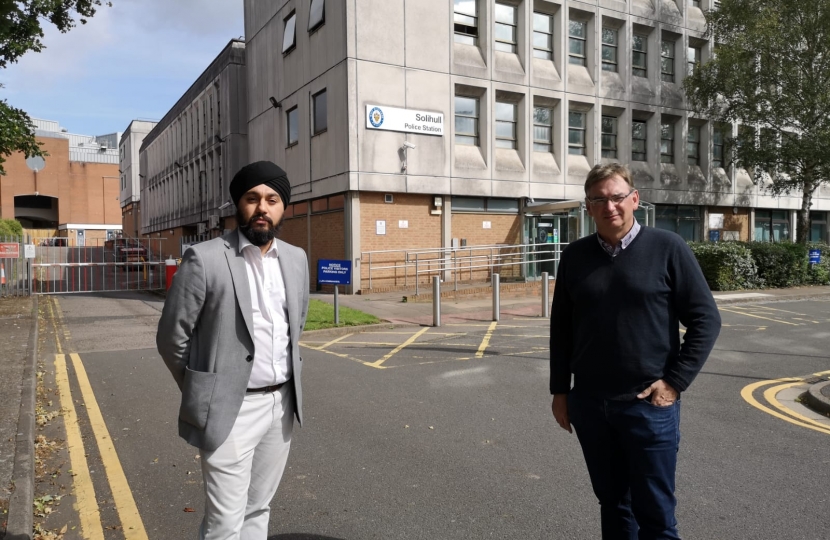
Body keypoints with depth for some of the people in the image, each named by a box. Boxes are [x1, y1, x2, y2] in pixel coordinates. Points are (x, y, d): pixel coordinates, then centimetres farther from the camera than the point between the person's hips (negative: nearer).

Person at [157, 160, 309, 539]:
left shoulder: (296, 259, 5)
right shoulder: (204, 259, -12)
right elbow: (172, 338, -6)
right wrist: (205, 394, 2)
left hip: (282, 404, 5)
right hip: (231, 410, -5)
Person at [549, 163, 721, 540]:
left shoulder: (667, 248, -5)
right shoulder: (575, 256, 4)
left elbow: (705, 320, -3)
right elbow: (561, 328, 10)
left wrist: (675, 382, -9)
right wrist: (560, 390, 8)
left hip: (648, 405, -3)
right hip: (589, 405, 3)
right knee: (611, 502, 17)